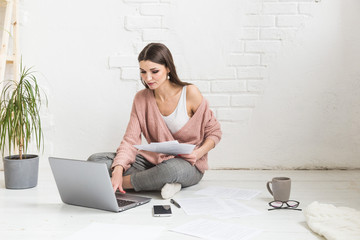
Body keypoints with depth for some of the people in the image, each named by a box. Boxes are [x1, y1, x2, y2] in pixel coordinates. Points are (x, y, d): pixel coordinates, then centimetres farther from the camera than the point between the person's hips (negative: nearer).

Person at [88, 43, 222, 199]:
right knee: (95, 160, -14)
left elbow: (214, 132, -1)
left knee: (172, 169, -44)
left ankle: (125, 182, -16)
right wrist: (118, 170, -24)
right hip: (154, 161, 5)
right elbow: (130, 139, -6)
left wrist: (198, 153, -21)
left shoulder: (190, 94, -10)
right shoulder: (141, 99, 1)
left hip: (188, 165, -5)